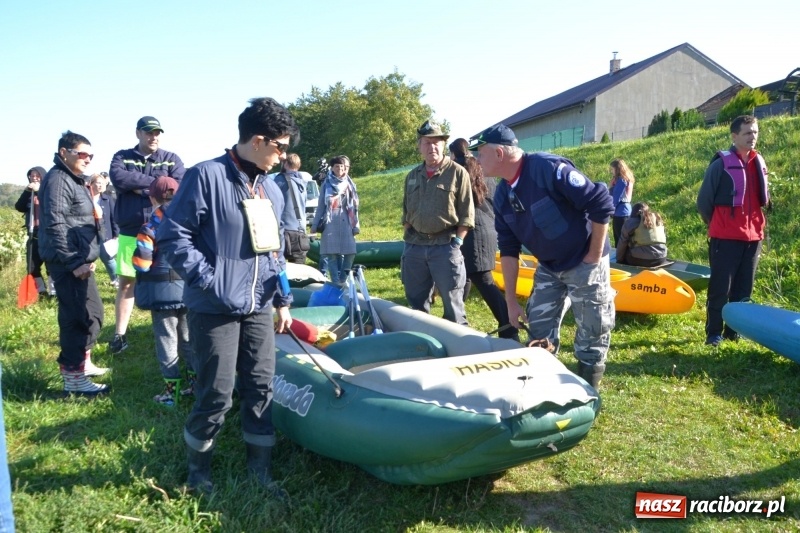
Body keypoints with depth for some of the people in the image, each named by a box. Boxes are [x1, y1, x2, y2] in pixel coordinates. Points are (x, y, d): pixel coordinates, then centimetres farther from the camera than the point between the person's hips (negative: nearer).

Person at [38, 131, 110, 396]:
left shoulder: (74, 180, 19)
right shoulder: (58, 179, -13)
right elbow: (55, 225, -21)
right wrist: (74, 262, -22)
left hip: (80, 259, 11)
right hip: (68, 262, -11)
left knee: (93, 312, 18)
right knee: (79, 316, -8)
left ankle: (83, 362, 32)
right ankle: (74, 378, -1)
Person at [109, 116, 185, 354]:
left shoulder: (171, 159, 5)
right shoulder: (122, 157, 7)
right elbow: (118, 178, -14)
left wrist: (140, 188, -13)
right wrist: (154, 181, -14)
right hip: (130, 232, 1)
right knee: (126, 282, 9)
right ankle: (120, 334, 19)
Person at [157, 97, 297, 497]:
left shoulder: (271, 190, 12)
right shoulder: (207, 177, -11)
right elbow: (173, 236, -12)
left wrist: (283, 299, 15)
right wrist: (210, 281, -16)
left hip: (259, 309, 7)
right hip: (215, 310, -6)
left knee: (261, 388, 9)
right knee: (217, 395, 1)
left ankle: (260, 470, 24)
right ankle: (198, 470, 25)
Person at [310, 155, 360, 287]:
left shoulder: (350, 185, 11)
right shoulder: (327, 184, 7)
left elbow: (354, 207, 11)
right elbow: (321, 206, 9)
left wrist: (356, 225, 6)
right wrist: (315, 224, 7)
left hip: (346, 224, 1)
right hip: (330, 224, -1)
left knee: (350, 252, -8)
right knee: (332, 254, -5)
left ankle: (343, 278, 9)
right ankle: (336, 283, 0)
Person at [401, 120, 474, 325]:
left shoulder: (457, 173, -3)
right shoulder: (412, 176, 13)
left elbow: (467, 214, -5)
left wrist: (456, 242, -11)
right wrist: (408, 240, 10)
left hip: (445, 246, -5)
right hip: (415, 246, 5)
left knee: (452, 302, 1)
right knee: (416, 302, 13)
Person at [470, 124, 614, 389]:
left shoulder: (549, 168, -25)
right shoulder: (502, 196, -1)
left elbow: (601, 203, -24)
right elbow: (508, 249, 3)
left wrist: (595, 256, -17)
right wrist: (511, 300, 2)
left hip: (585, 264, -7)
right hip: (548, 268, 7)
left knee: (592, 332, 3)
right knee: (539, 332, 9)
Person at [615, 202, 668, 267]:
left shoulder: (631, 222, 3)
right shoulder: (658, 219, 18)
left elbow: (622, 244, 6)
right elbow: (664, 240, 20)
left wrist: (619, 260, 16)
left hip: (640, 259, -5)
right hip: (661, 259, 5)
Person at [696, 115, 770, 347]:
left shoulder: (759, 162, 11)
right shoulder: (721, 163, -8)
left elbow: (763, 199, 22)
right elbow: (703, 200, -4)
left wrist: (757, 224, 13)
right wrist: (716, 225, 5)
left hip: (753, 236, 6)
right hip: (725, 237, -6)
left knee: (743, 289, 10)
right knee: (720, 288, -2)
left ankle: (734, 330, 20)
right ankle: (714, 333, 7)